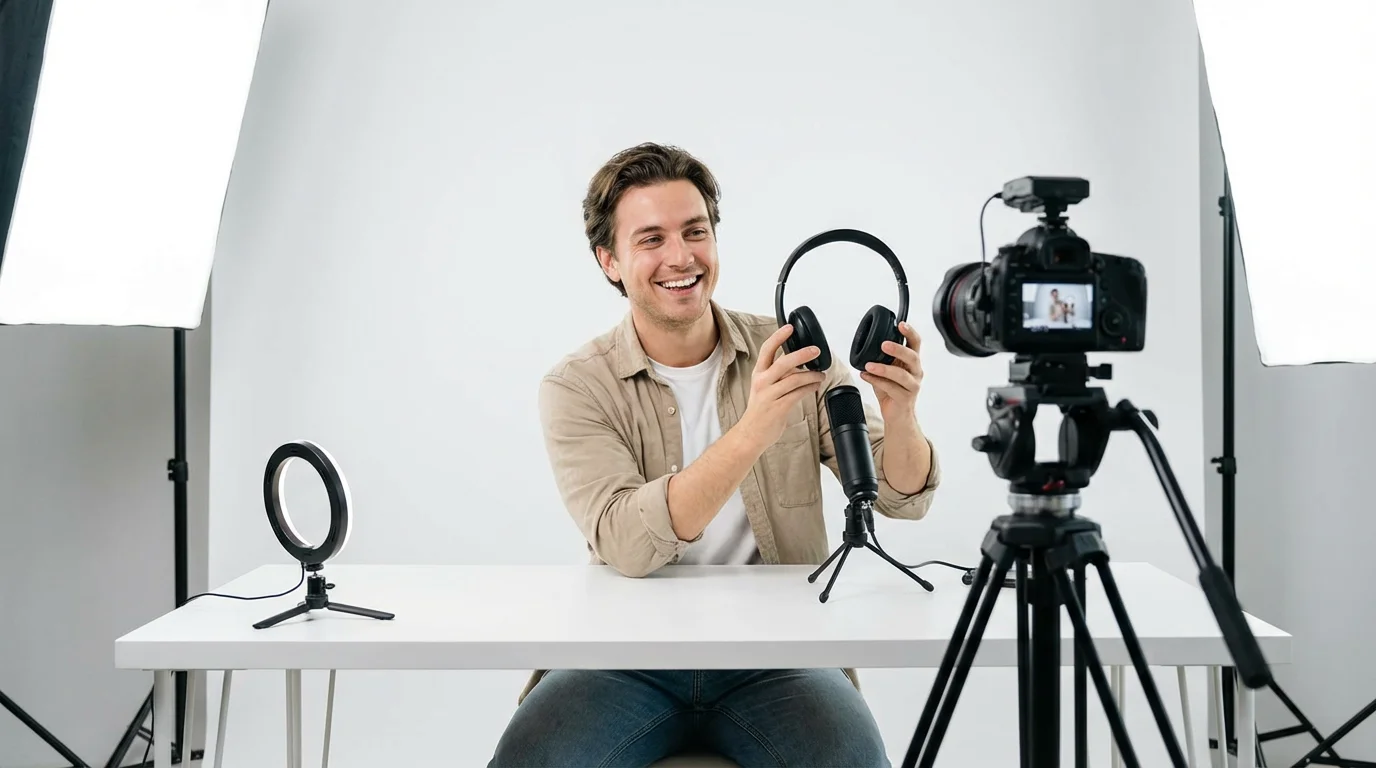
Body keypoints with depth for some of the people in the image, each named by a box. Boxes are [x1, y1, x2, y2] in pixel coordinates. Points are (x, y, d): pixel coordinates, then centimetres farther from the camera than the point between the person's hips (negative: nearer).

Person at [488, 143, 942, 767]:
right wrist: (752, 431, -32)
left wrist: (899, 417, -24)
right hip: (628, 659, -1)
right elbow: (627, 544, -20)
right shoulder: (576, 387, -4)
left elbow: (902, 498, -1)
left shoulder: (790, 355, 2)